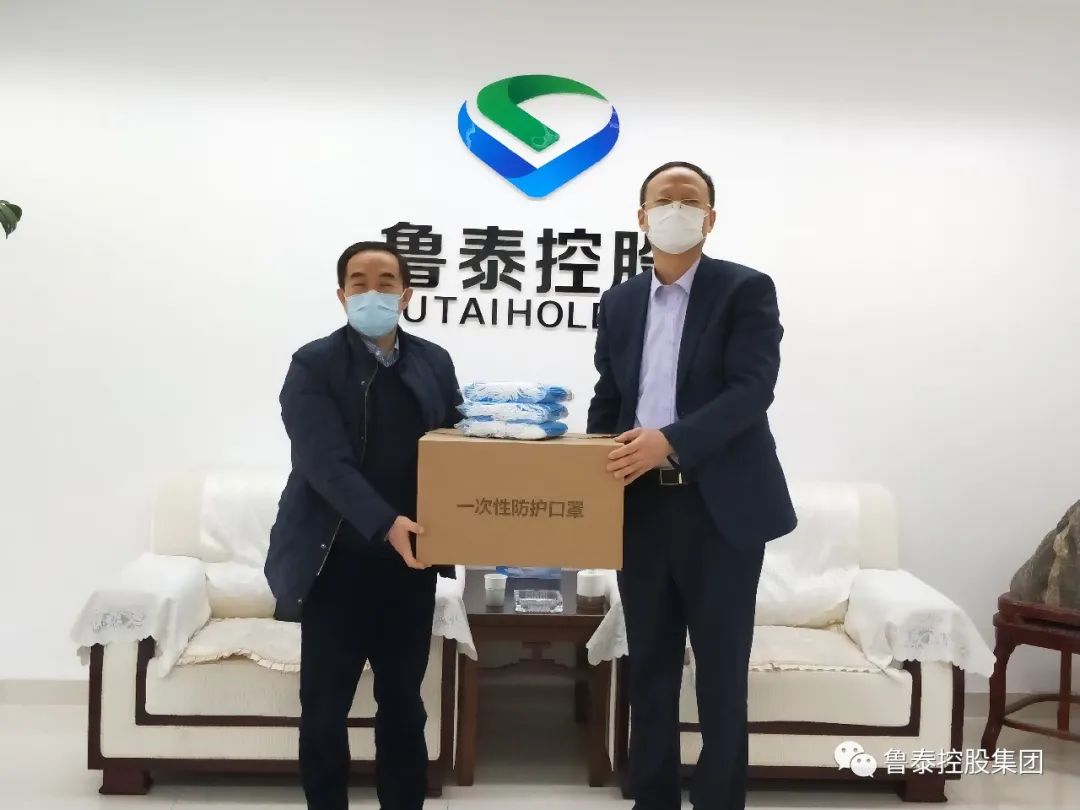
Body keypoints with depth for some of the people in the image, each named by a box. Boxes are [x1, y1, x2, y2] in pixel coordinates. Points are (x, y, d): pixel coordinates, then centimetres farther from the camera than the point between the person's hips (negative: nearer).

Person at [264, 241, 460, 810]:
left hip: (410, 565, 3)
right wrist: (385, 523, -30)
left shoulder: (435, 363, 7)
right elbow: (326, 463, -18)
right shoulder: (313, 365, -6)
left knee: (403, 704, 14)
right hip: (337, 565, -3)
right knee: (324, 709, 6)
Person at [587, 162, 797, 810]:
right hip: (642, 505, 5)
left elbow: (752, 390, -16)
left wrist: (672, 440, -27)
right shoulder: (620, 301, 12)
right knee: (650, 666, 13)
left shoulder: (746, 290, -4)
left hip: (720, 507, -4)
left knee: (722, 670, 4)